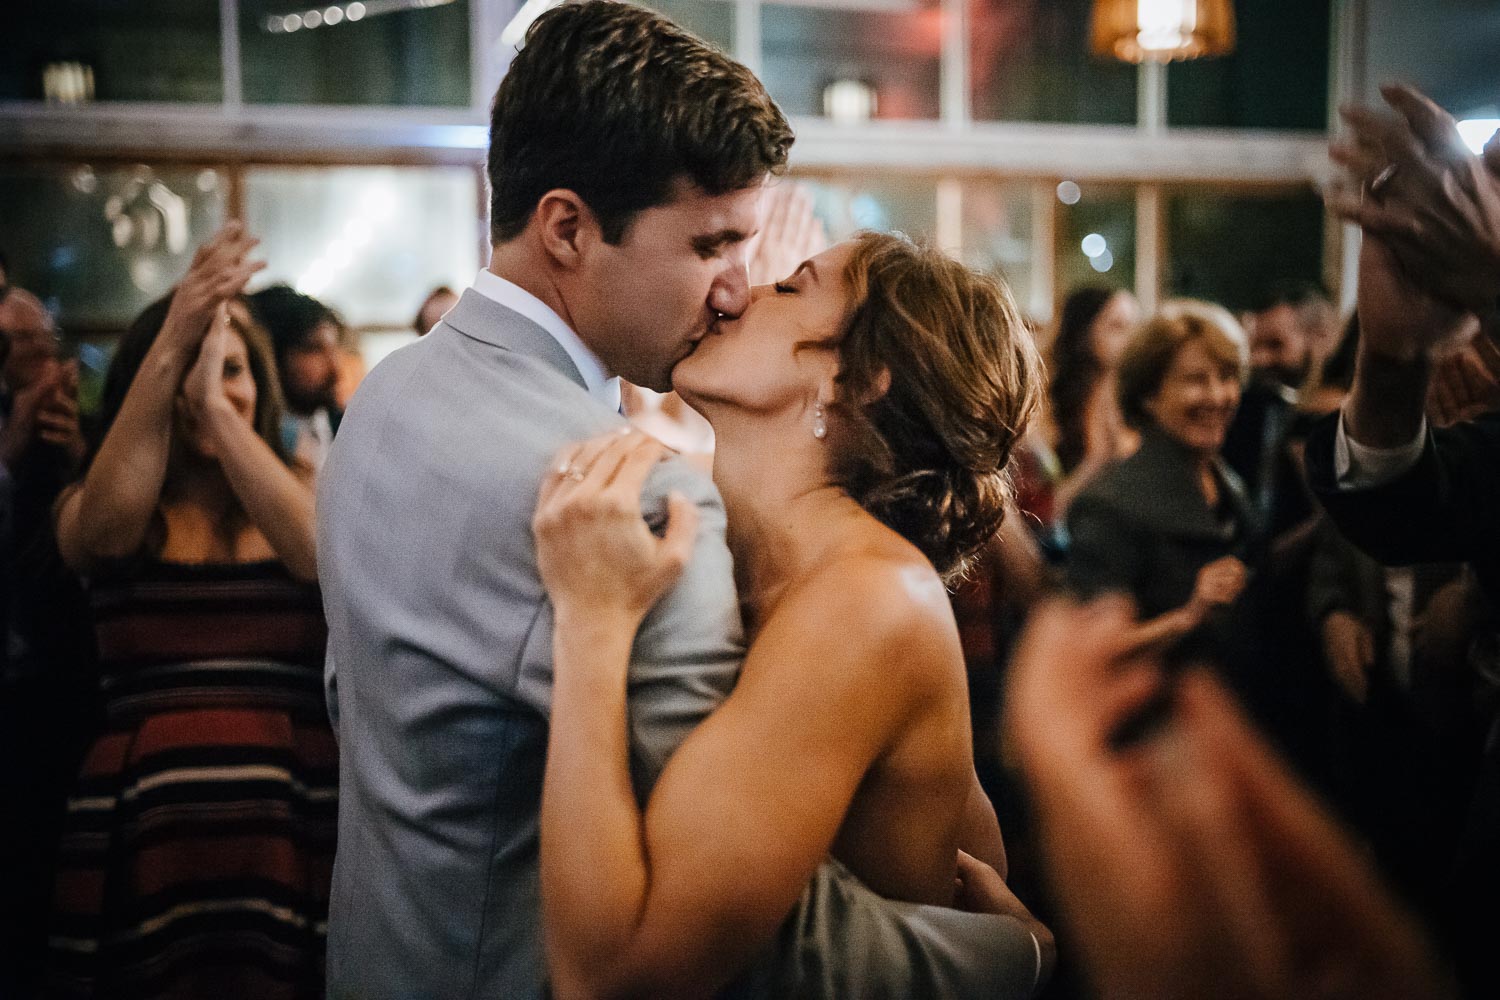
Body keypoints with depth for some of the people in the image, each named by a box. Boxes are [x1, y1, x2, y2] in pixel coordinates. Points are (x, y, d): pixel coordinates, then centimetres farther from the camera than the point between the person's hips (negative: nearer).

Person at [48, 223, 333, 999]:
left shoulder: (306, 490, 8)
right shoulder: (87, 511, 8)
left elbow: (321, 553, -14)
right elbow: (109, 514, -16)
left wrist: (216, 403, -16)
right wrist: (173, 342, -24)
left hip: (290, 819, 0)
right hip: (143, 816, 1)